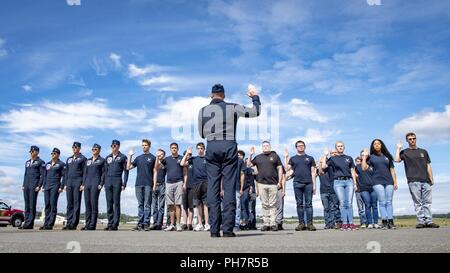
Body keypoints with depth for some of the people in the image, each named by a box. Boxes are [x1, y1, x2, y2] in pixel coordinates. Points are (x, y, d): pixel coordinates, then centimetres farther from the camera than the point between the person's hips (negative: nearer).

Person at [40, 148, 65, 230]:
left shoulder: (61, 164, 2)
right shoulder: (47, 164, 19)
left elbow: (64, 176, -4)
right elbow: (45, 176, 21)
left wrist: (61, 187, -12)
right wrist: (43, 186, 13)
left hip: (55, 186, -6)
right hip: (47, 186, 6)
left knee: (53, 204, -9)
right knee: (47, 205, 5)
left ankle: (50, 224, -7)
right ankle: (46, 223, 9)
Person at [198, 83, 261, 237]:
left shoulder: (203, 111, 9)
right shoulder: (232, 108, 3)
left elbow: (202, 134, 15)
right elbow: (255, 112, 5)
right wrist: (255, 96, 20)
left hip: (211, 148, 2)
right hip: (229, 147, -1)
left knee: (213, 187, 3)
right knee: (229, 187, -1)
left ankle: (214, 229, 1)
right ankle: (228, 229, -4)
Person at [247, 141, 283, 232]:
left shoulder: (275, 156, 9)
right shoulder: (258, 157, 15)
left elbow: (280, 169, 7)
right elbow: (248, 165, 14)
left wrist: (280, 181, 0)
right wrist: (250, 155, 4)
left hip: (273, 184, -2)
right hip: (262, 184, 2)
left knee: (272, 204, -1)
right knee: (264, 204, 4)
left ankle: (273, 223, 2)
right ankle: (266, 223, 8)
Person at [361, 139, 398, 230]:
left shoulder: (387, 156, 17)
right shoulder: (371, 157, 11)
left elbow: (392, 170, 15)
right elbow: (364, 168, 1)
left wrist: (395, 182, 7)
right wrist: (364, 156, 0)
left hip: (389, 181, 2)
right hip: (377, 182, -2)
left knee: (389, 202, -2)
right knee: (382, 202, -8)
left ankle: (390, 222, -3)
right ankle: (384, 222, -8)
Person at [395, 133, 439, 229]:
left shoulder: (423, 151, 20)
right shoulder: (404, 152, 10)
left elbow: (428, 166, 17)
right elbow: (397, 160, -10)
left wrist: (431, 179, 9)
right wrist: (398, 148, -2)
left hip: (426, 180, 3)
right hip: (413, 181, -3)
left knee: (427, 202, 1)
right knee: (417, 202, -3)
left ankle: (429, 221, 4)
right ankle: (421, 221, 0)